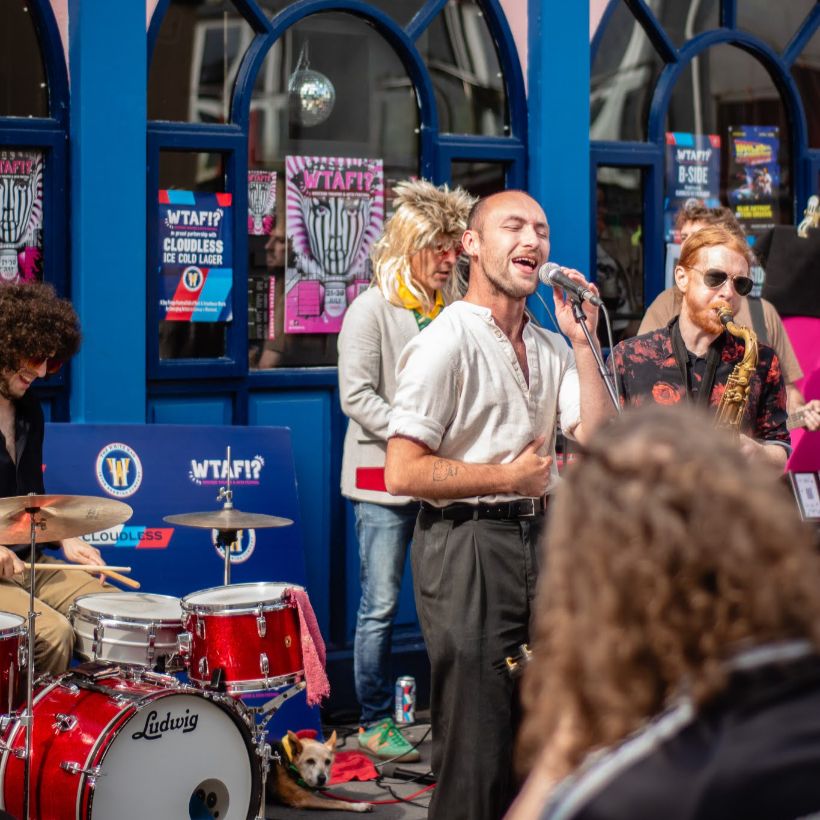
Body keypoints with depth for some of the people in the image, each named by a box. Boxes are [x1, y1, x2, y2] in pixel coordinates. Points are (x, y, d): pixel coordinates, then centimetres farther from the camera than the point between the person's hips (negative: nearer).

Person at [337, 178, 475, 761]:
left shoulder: (452, 312, 11)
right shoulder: (373, 310, -5)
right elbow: (357, 397, -11)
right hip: (385, 478, -5)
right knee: (381, 606, -1)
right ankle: (376, 722, 9)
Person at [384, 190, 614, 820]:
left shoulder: (549, 348, 13)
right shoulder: (447, 342, -9)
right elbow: (403, 473, -15)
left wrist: (582, 341, -4)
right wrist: (507, 476, -11)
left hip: (537, 538, 7)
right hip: (466, 545, -7)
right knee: (478, 738, -4)